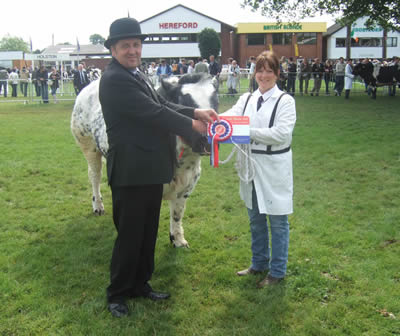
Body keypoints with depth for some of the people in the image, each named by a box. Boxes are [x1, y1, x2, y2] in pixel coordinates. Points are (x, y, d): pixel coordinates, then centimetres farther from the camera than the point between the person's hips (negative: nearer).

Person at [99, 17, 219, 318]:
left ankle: (140, 284, 34)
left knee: (148, 233, 19)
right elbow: (153, 113, -21)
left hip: (151, 170, 10)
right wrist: (191, 125, -11)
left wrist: (195, 112, -3)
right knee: (129, 235, 3)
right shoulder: (115, 79, -17)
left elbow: (162, 106, 11)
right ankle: (117, 294, 21)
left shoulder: (137, 76, 14)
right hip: (131, 172, -9)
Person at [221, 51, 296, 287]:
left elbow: (282, 133, -19)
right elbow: (230, 116, -9)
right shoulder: (247, 99, 8)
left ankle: (277, 271, 21)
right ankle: (259, 264, 36)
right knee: (256, 219, 18)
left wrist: (249, 131, -24)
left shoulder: (285, 101, -7)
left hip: (274, 169, -5)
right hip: (251, 167, 5)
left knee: (277, 221, 7)